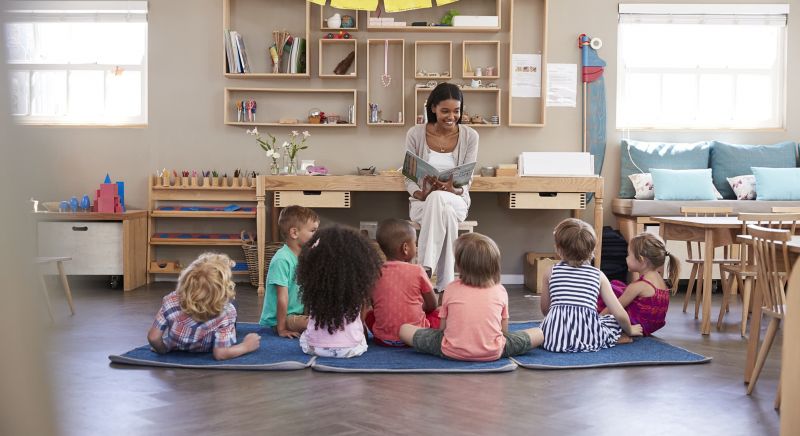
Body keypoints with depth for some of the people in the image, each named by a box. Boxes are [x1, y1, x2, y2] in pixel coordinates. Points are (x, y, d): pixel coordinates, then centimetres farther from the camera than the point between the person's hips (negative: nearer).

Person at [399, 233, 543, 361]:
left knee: (404, 329, 16)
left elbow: (443, 327, 10)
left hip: (452, 352, 0)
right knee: (540, 333, 17)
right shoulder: (500, 291, 8)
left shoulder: (451, 289, 7)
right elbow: (504, 330, 13)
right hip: (493, 353, 1)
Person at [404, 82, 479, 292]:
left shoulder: (469, 136, -1)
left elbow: (467, 181, -2)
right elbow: (409, 178, 0)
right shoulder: (415, 134, -3)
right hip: (423, 202, 0)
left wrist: (454, 190, -27)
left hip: (456, 200, 0)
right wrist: (420, 194, -23)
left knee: (439, 199, -39)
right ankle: (445, 285, -38)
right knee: (444, 212, -39)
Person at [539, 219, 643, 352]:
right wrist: (629, 330, 29)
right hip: (587, 337, 1)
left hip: (553, 337, -1)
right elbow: (620, 314, 9)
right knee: (616, 321, 28)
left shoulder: (550, 273, 14)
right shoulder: (598, 275, 12)